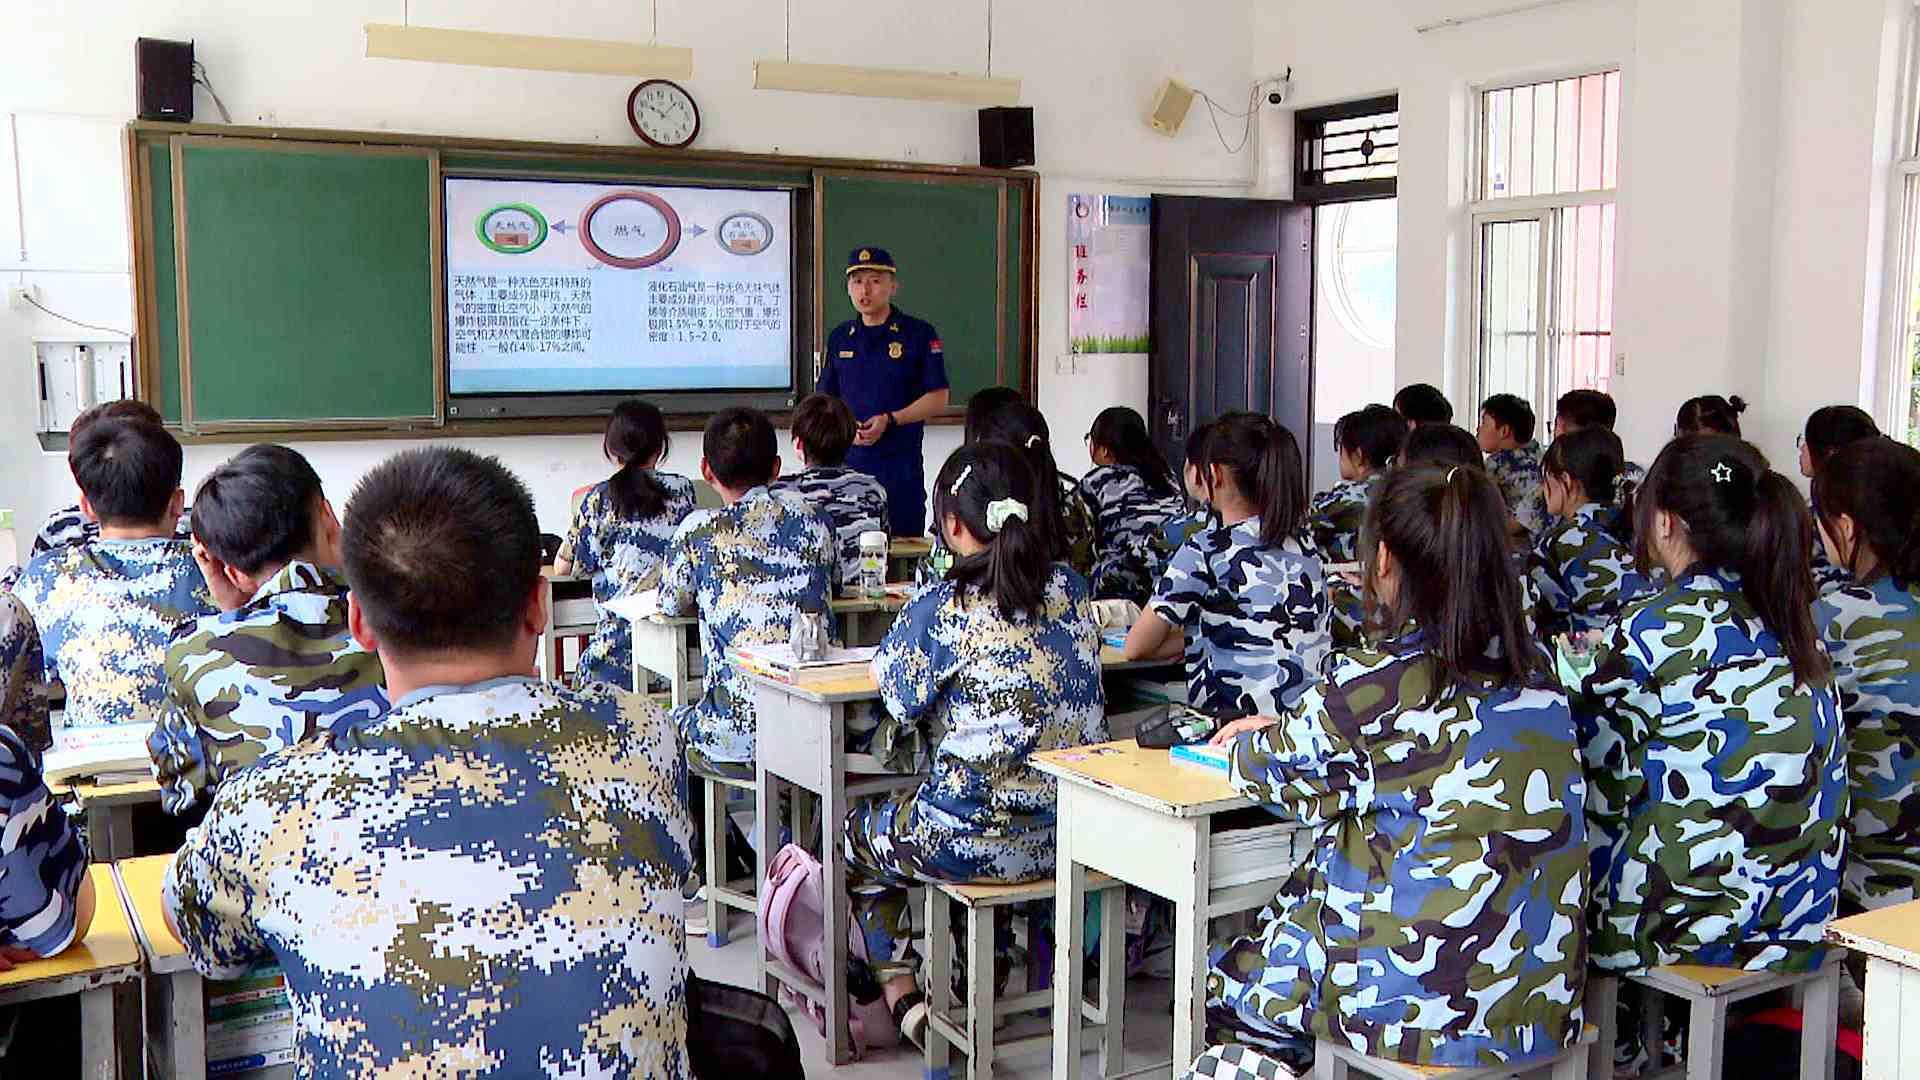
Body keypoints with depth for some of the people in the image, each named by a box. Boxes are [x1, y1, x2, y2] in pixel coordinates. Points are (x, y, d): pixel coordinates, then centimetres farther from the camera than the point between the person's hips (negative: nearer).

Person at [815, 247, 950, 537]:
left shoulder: (919, 334, -1)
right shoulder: (839, 338, 13)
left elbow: (938, 400, -3)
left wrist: (889, 420, -14)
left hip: (901, 462, -3)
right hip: (847, 460, 4)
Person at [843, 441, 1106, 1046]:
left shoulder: (943, 610, -17)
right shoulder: (1071, 589, 1)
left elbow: (902, 701, -4)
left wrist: (912, 618, 12)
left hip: (979, 840, -6)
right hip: (1077, 830, 6)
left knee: (856, 833, 24)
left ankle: (902, 995, 24)